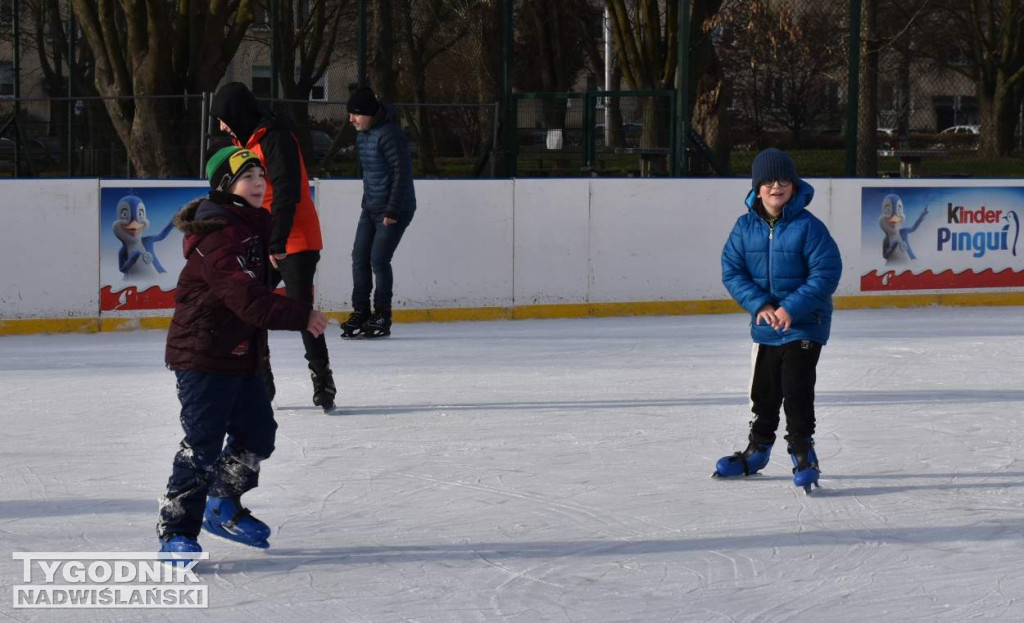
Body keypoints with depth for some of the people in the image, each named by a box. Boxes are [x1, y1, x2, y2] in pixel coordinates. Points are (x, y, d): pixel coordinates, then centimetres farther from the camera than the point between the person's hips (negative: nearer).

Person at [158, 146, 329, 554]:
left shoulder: (254, 224, 10)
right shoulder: (216, 237, -21)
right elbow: (246, 299, -29)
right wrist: (301, 316, -28)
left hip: (241, 355, 10)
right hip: (203, 356, -9)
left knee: (257, 433, 16)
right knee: (203, 444, -10)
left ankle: (223, 506, 33)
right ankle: (175, 531, -3)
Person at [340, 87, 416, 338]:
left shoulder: (389, 134, -21)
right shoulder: (362, 135, 9)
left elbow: (402, 172, -23)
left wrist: (393, 210, -23)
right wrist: (367, 200, 19)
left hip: (395, 210, -9)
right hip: (371, 207, 9)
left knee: (379, 259, -10)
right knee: (360, 257, 4)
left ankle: (382, 317, 2)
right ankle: (360, 313, 10)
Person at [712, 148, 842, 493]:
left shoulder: (808, 226, -15)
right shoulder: (746, 226, -2)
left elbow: (827, 273, -17)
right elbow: (732, 271, -2)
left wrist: (791, 309, -23)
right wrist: (759, 305, -16)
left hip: (804, 325, -5)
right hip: (764, 326, 5)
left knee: (796, 390, -10)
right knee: (763, 390, 17)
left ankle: (803, 456, 1)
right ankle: (757, 450, 34)